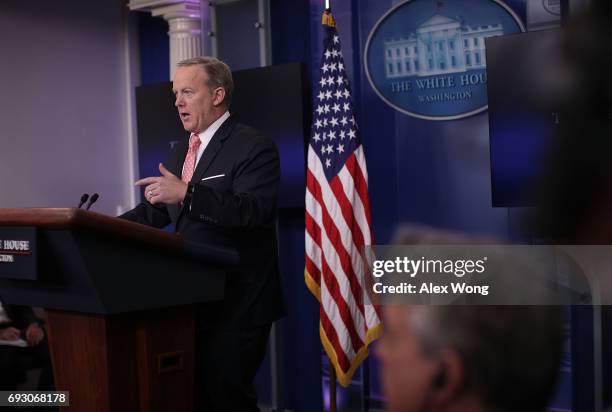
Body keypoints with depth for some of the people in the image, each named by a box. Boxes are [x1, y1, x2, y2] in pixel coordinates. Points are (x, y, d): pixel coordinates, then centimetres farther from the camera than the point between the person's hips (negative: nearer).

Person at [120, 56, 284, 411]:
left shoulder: (254, 147, -10)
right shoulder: (181, 151, 16)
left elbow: (255, 210, -25)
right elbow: (154, 211, 17)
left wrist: (188, 193, -33)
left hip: (237, 302, -8)